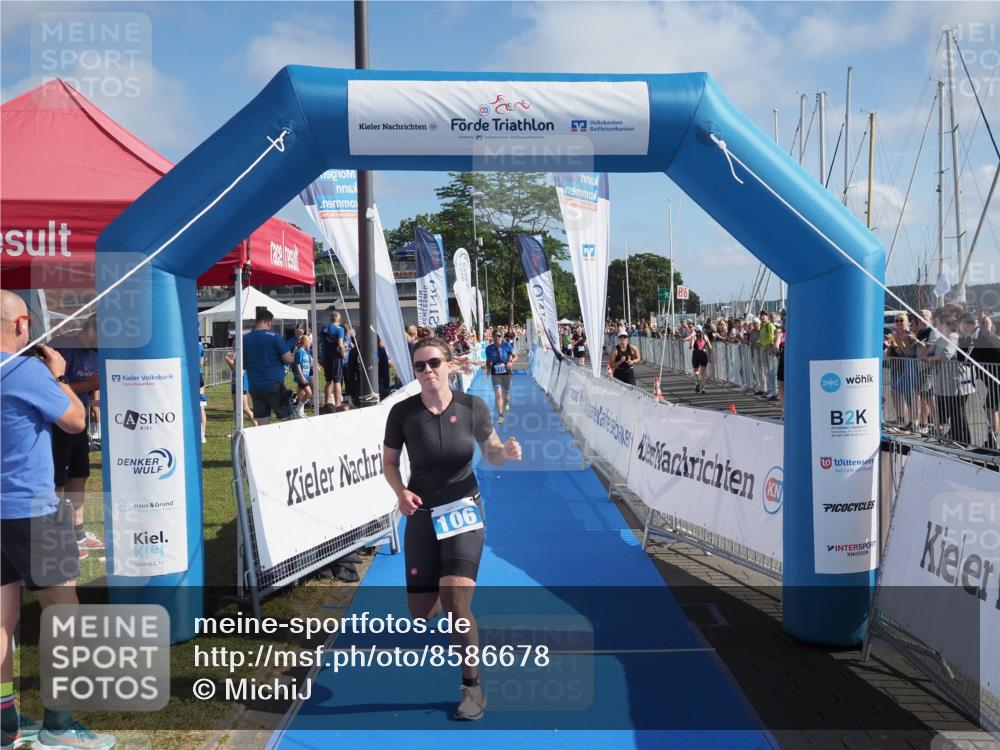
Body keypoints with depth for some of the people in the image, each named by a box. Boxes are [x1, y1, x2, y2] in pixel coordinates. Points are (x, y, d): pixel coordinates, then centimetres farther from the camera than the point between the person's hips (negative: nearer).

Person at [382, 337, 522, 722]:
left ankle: (472, 686, 4)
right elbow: (389, 462, 3)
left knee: (455, 602, -17)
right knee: (421, 612, 7)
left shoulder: (472, 407, -9)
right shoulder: (403, 412, -9)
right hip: (422, 515, 2)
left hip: (464, 511, -2)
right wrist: (400, 491, -17)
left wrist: (507, 452, -20)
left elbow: (492, 453, 3)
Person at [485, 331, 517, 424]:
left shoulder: (506, 345, -9)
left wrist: (511, 361, -21)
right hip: (495, 374, 0)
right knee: (498, 394, -12)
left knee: (506, 393, 15)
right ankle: (500, 415, -10)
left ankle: (506, 404, 51)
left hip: (506, 373, 0)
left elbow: (515, 356, -1)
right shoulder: (489, 349, -3)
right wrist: (488, 371, -1)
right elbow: (488, 362, 11)